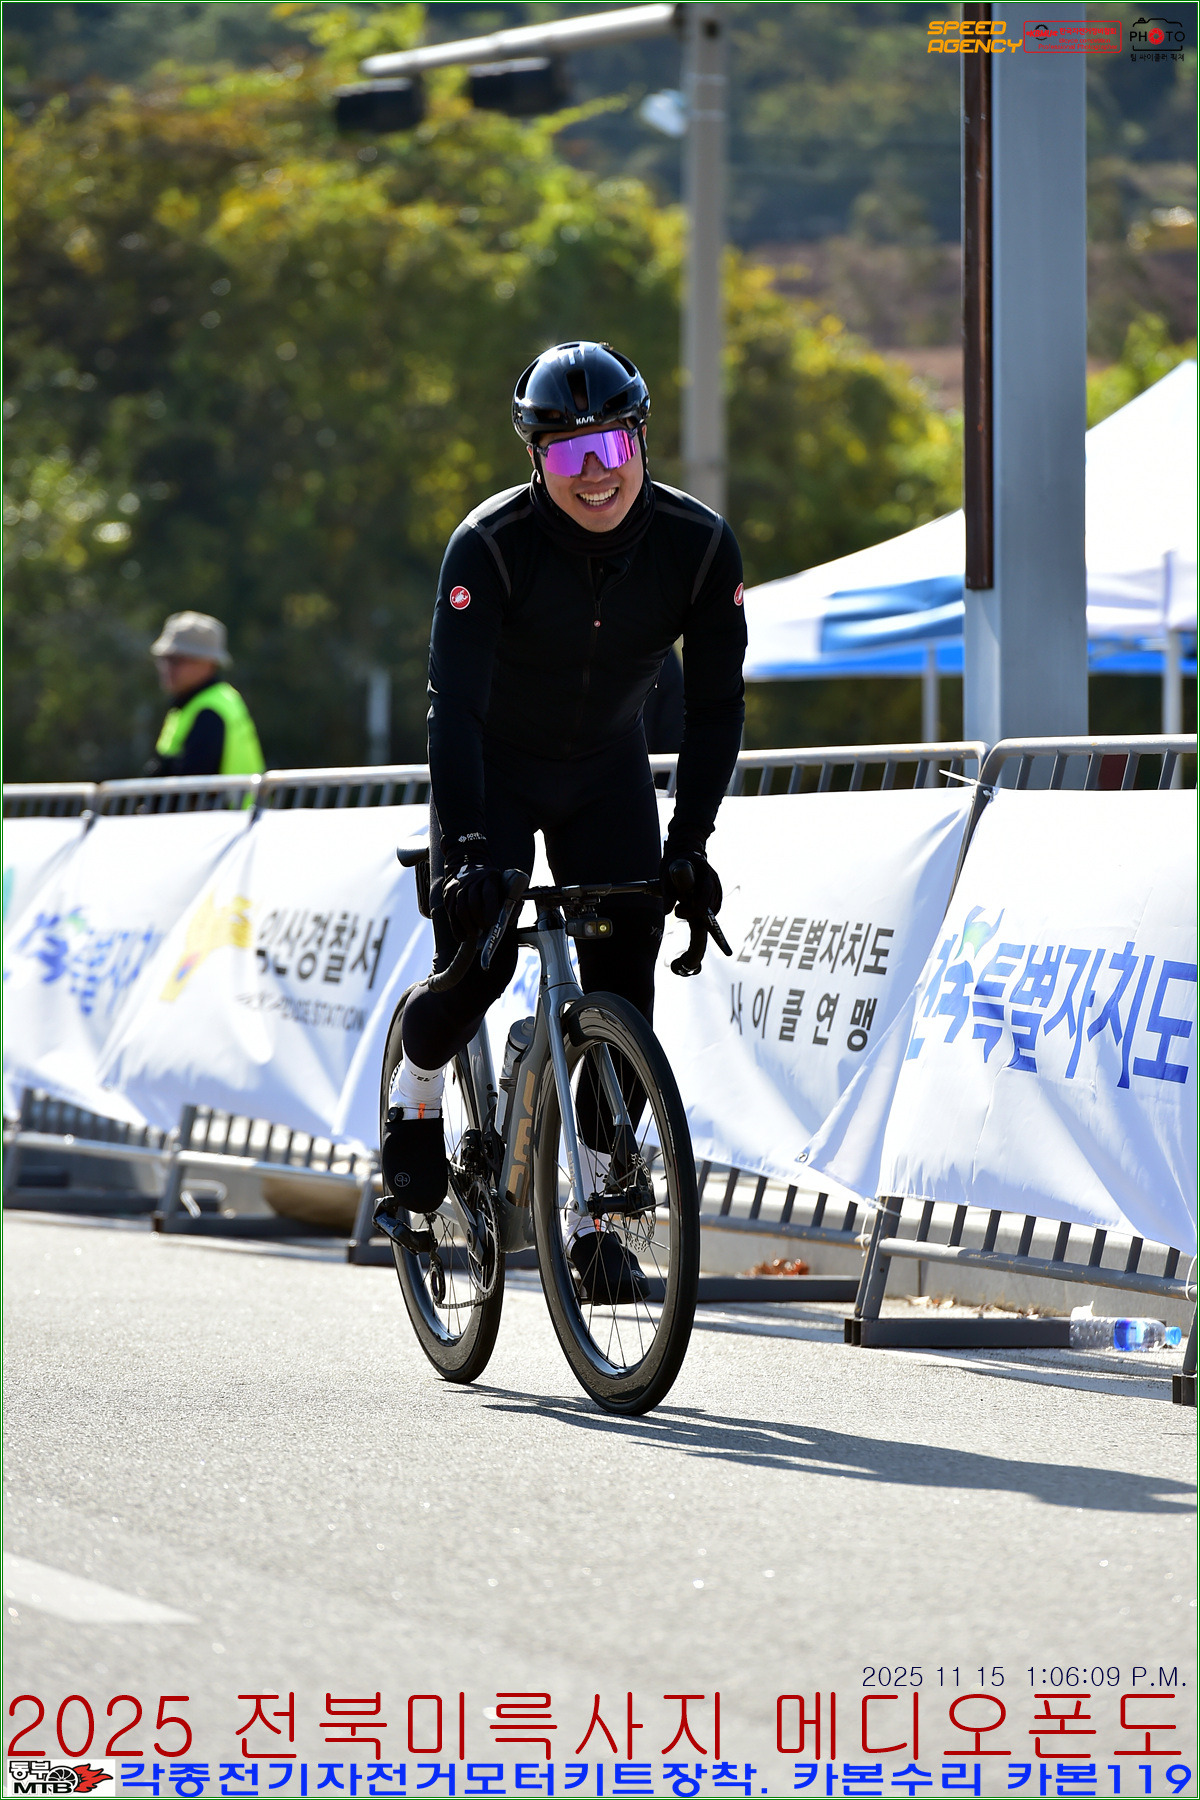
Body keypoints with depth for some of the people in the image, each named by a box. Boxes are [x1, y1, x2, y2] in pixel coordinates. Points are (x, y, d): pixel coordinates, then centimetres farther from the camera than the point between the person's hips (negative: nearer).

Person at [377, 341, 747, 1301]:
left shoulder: (697, 543, -21)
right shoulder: (491, 543, -29)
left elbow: (716, 702, -13)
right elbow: (453, 705, -33)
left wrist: (689, 843, -20)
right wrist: (469, 850, -43)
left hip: (606, 770, 3)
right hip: (493, 768, -3)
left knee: (624, 985, -8)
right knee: (478, 962, -19)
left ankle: (592, 1218, 3)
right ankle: (414, 1111, 14)